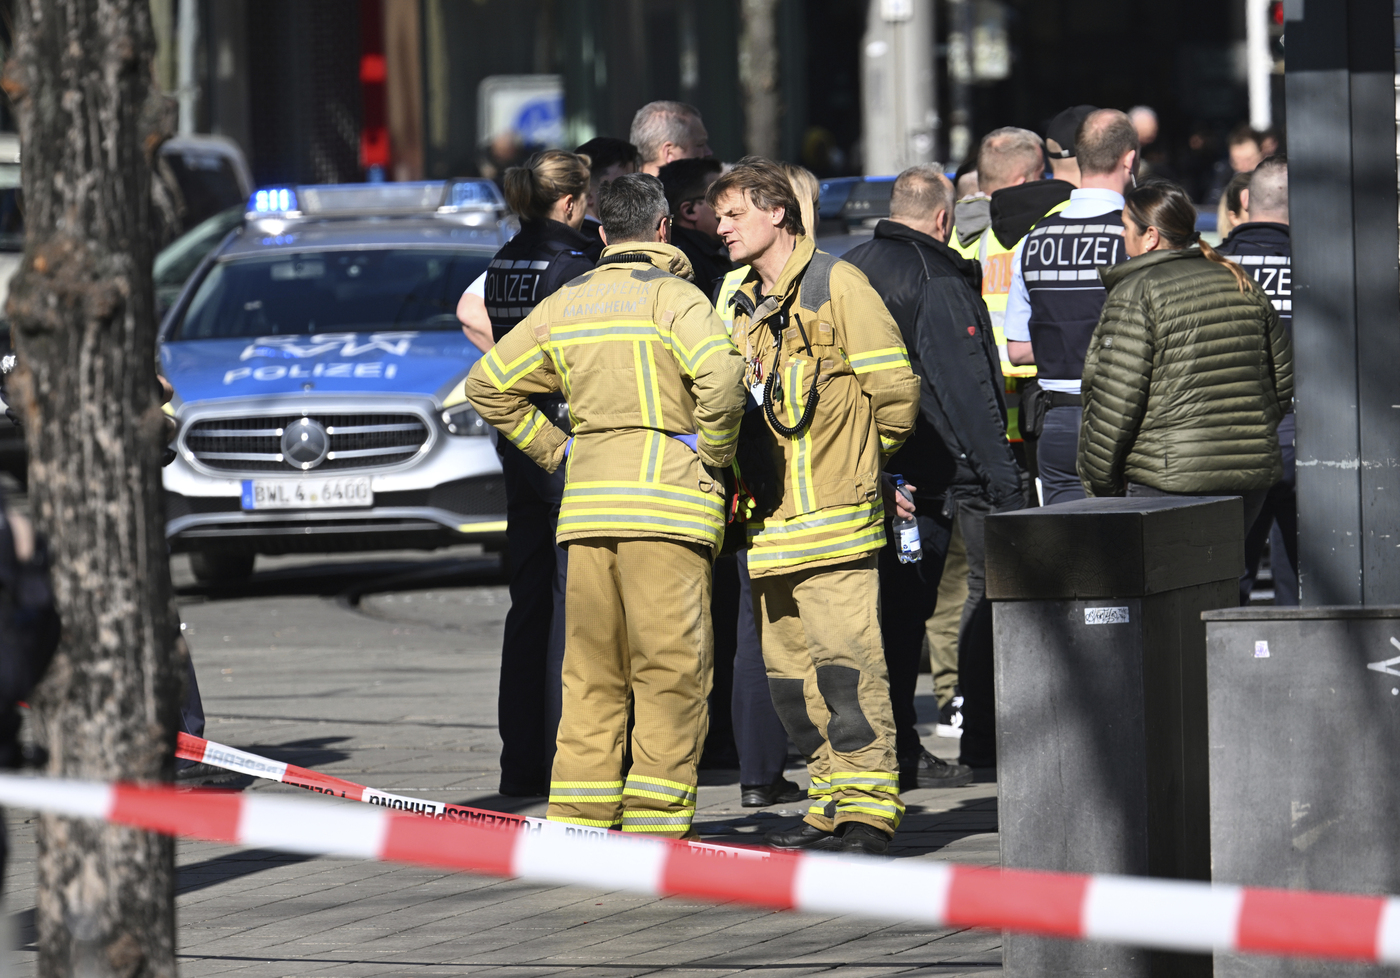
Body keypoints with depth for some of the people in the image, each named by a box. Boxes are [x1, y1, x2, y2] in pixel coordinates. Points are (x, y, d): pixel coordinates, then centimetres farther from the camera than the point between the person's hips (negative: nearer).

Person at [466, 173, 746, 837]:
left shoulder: (566, 304, 13)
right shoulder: (673, 296, -4)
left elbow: (487, 384, 18)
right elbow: (719, 374, -22)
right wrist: (713, 452, -7)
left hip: (586, 507, 5)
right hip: (668, 502, -5)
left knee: (592, 673, 11)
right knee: (671, 671, -2)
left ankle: (578, 822, 9)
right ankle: (655, 826, -6)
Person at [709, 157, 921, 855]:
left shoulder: (835, 284, -4)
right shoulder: (745, 305, 19)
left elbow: (895, 387, -6)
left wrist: (862, 458, 6)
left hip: (833, 511, -8)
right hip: (771, 519, 8)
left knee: (843, 656, -11)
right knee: (788, 669, 7)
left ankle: (869, 808, -9)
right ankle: (833, 802, 13)